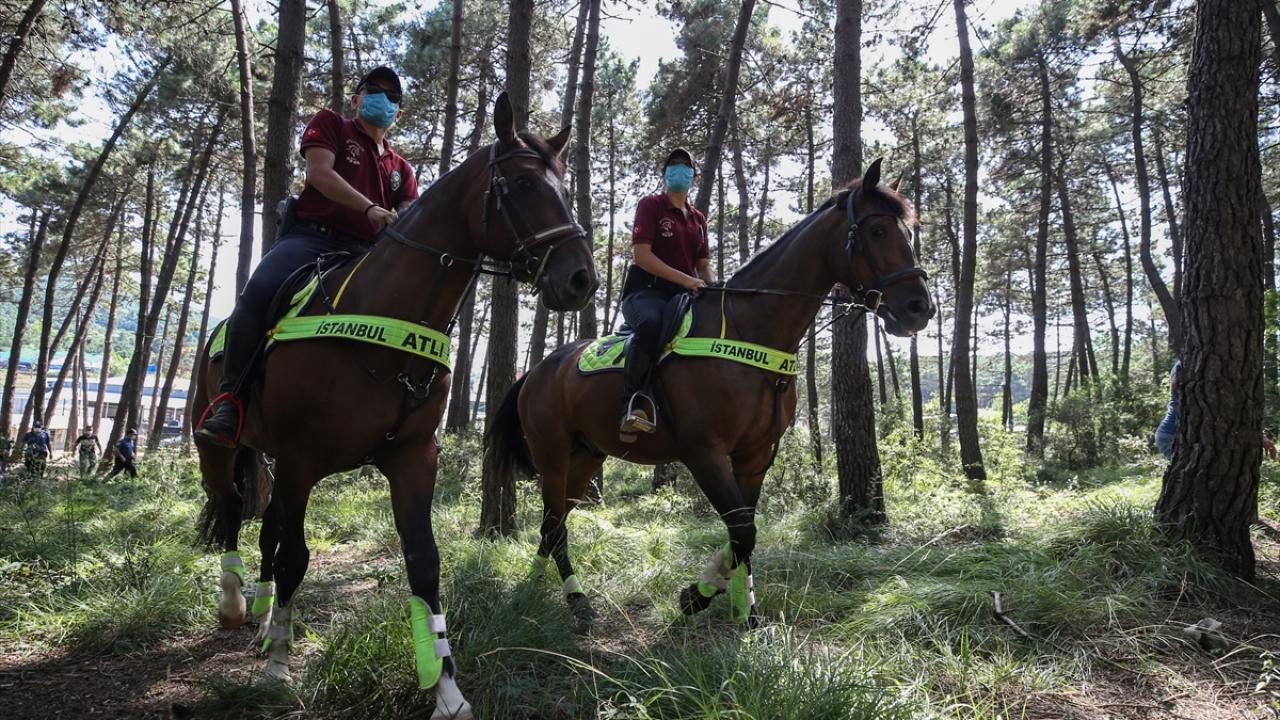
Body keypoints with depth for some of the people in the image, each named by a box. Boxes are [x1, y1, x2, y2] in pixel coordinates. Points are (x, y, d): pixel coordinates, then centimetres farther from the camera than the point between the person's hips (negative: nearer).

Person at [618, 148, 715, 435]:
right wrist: (685, 279, -18)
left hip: (684, 296, 7)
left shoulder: (698, 219, 23)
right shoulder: (650, 206, 4)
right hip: (646, 290, -7)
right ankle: (634, 402, -36)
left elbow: (703, 266, 20)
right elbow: (641, 254, -9)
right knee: (651, 322, -40)